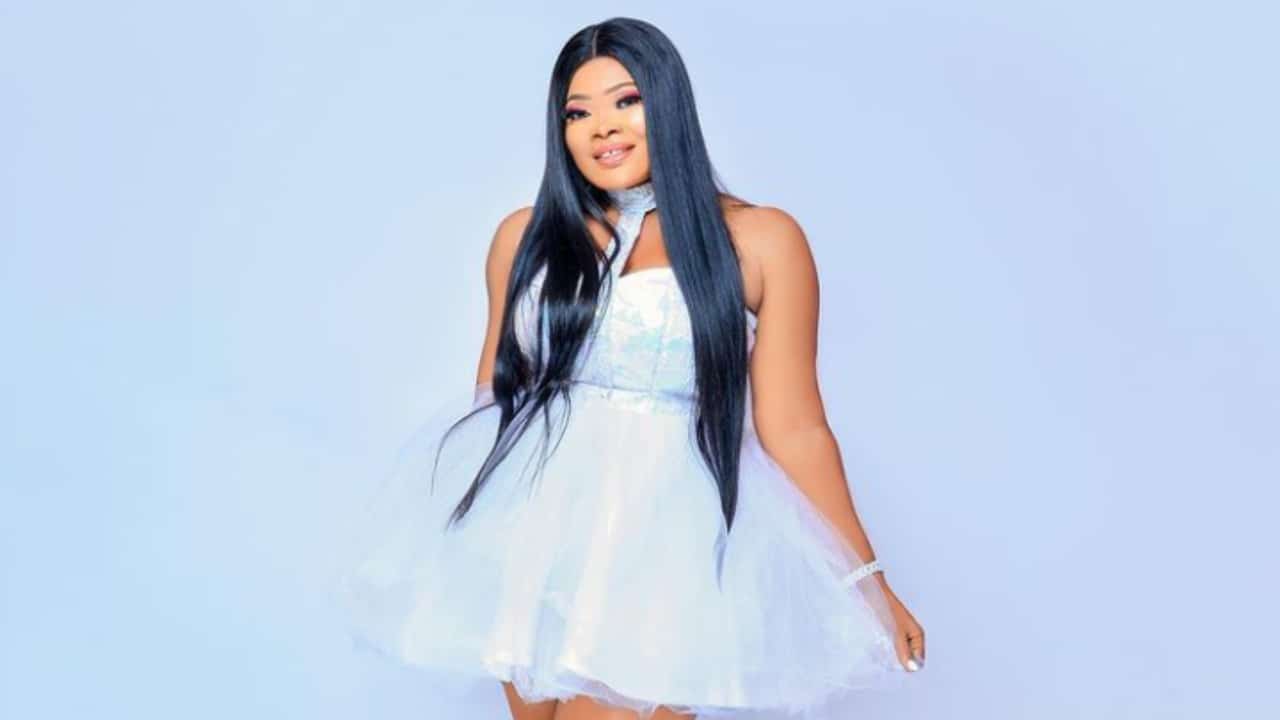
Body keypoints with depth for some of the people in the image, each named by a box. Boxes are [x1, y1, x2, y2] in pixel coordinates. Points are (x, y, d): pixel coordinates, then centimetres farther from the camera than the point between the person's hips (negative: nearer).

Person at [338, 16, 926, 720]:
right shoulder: (526, 234, 9)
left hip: (666, 528, -3)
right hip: (529, 526, 4)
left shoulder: (762, 239, -1)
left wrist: (864, 580, -2)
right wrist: (444, 523, 20)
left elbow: (792, 427, 0)